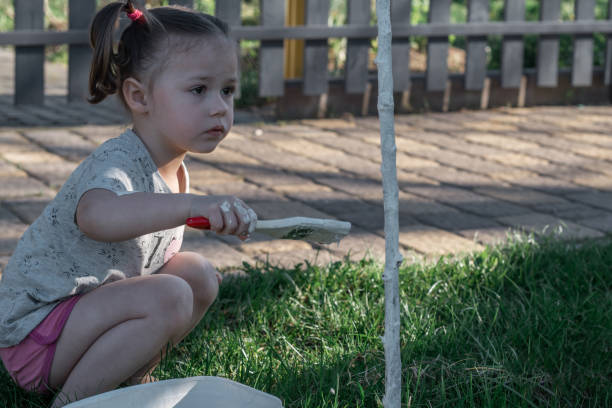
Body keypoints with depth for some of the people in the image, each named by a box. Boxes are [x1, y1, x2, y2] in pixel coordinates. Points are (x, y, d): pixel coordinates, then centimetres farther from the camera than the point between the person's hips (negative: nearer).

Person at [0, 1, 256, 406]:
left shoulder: (174, 169, 5)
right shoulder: (118, 163, -26)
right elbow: (97, 215, -53)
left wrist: (187, 273, 7)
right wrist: (194, 205, -62)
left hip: (88, 304, 9)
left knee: (199, 274, 1)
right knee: (169, 298, -27)